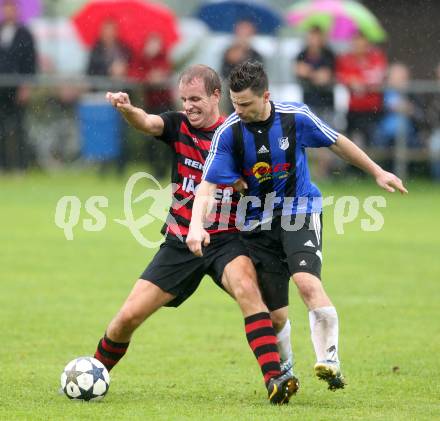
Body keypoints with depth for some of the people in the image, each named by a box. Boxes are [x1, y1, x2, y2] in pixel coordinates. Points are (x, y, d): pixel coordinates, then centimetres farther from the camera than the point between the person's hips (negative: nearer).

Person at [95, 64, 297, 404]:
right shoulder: (179, 126, 1)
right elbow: (147, 123, -21)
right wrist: (127, 109, -43)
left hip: (226, 240, -3)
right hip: (180, 243, 3)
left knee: (246, 287, -34)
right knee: (129, 316, 0)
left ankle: (275, 379, -39)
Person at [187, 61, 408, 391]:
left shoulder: (296, 117, -12)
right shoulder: (229, 132, -12)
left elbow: (337, 143, 5)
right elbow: (208, 184, -15)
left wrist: (377, 172, 14)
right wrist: (196, 225, -32)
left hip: (300, 210, -2)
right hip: (258, 221, 2)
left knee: (308, 283, -25)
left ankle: (329, 360, -17)